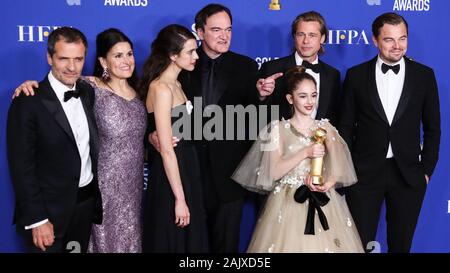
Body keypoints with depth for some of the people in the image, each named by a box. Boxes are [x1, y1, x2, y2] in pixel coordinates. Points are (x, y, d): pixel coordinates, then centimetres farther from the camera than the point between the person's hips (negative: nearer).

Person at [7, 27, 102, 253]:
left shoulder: (88, 93, 3)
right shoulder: (28, 102, -16)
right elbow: (22, 167, -16)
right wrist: (37, 220, -17)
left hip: (87, 203, 6)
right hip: (49, 209, -5)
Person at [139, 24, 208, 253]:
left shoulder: (175, 84, 10)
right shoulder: (161, 89, -18)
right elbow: (166, 150, -21)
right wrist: (179, 198, -20)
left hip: (185, 169, 9)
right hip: (170, 178, -9)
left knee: (189, 239, 18)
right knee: (173, 242, 5)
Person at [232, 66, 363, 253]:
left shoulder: (325, 127, 8)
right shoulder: (278, 128, -1)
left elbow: (338, 169, 3)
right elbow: (274, 172, -9)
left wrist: (326, 183, -17)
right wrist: (305, 153, -18)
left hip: (323, 202, 3)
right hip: (288, 203, -2)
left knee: (325, 245, 1)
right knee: (290, 244, -3)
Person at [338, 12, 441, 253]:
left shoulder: (424, 75, 1)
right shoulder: (356, 75, -1)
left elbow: (432, 128, 6)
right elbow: (346, 126, 2)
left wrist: (426, 170, 2)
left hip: (408, 174, 1)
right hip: (365, 172, -1)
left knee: (401, 243, 14)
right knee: (360, 243, 7)